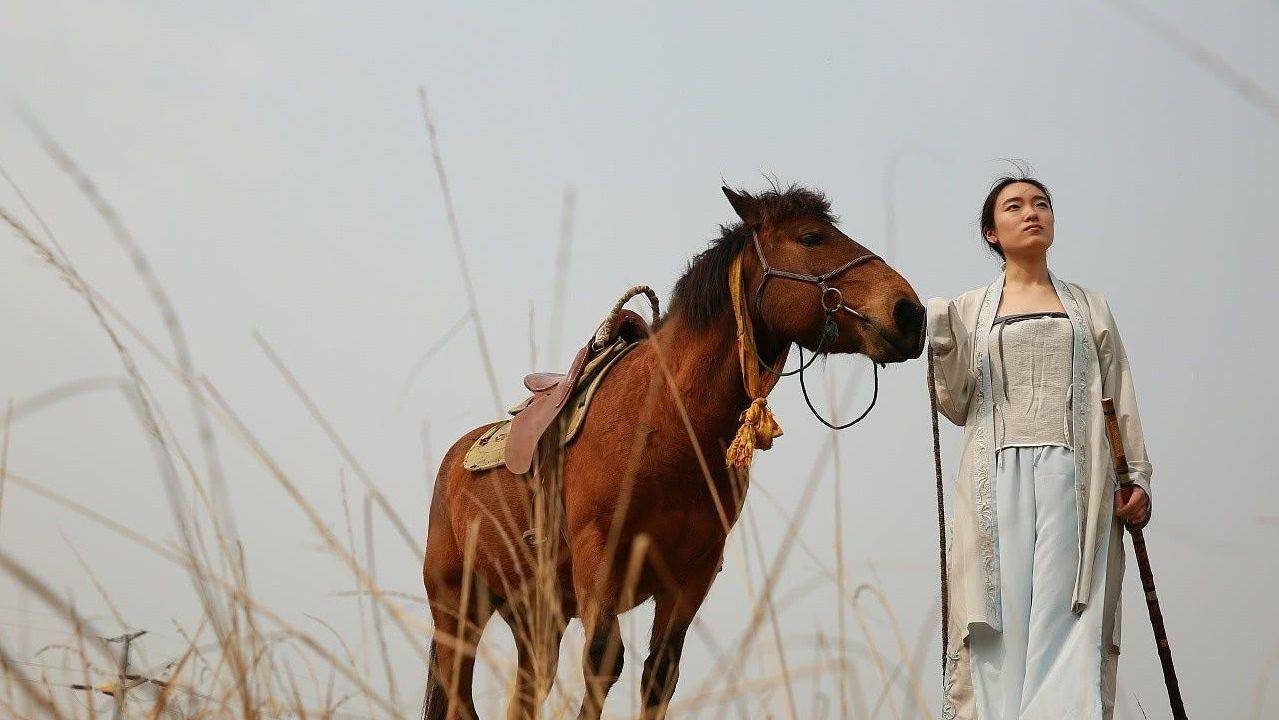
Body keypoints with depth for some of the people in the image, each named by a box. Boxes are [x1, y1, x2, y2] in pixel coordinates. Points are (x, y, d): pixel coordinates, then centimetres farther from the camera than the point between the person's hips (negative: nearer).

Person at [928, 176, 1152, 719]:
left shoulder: (1090, 306, 18)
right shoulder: (969, 309, 16)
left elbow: (1120, 399, 13)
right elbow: (957, 406, 9)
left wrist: (1137, 475, 3)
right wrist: (940, 343, -6)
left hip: (1074, 473, 0)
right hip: (999, 474, 0)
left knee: (1067, 613, -10)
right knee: (1000, 618, -7)